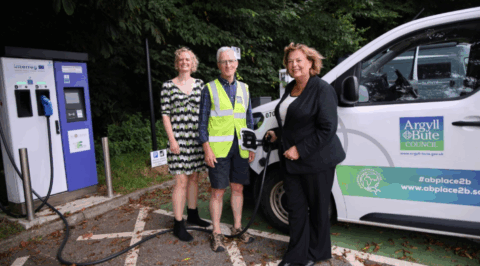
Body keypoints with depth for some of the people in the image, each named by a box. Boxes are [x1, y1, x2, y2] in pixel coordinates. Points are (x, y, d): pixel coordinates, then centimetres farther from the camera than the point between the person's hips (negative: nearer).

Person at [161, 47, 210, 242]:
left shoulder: (199, 84, 10)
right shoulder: (168, 86, 0)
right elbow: (165, 114, -2)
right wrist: (172, 139, -10)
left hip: (197, 138, 4)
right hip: (179, 138, -4)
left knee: (194, 178, 14)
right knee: (181, 182, -4)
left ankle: (192, 215, 30)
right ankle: (178, 224, 6)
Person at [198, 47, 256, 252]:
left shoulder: (243, 88, 12)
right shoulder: (209, 89, 0)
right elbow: (202, 122, -2)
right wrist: (207, 149, -11)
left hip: (240, 148, 4)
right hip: (218, 149, -4)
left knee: (238, 188, 12)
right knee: (218, 191, 2)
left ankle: (237, 227, 27)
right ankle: (216, 233, 16)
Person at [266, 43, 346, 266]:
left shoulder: (322, 89, -11)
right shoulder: (290, 88, 13)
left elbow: (327, 129, -18)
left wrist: (300, 150, -20)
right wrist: (277, 134, 9)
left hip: (316, 161, -7)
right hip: (290, 161, 7)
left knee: (317, 208, 10)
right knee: (295, 207, 11)